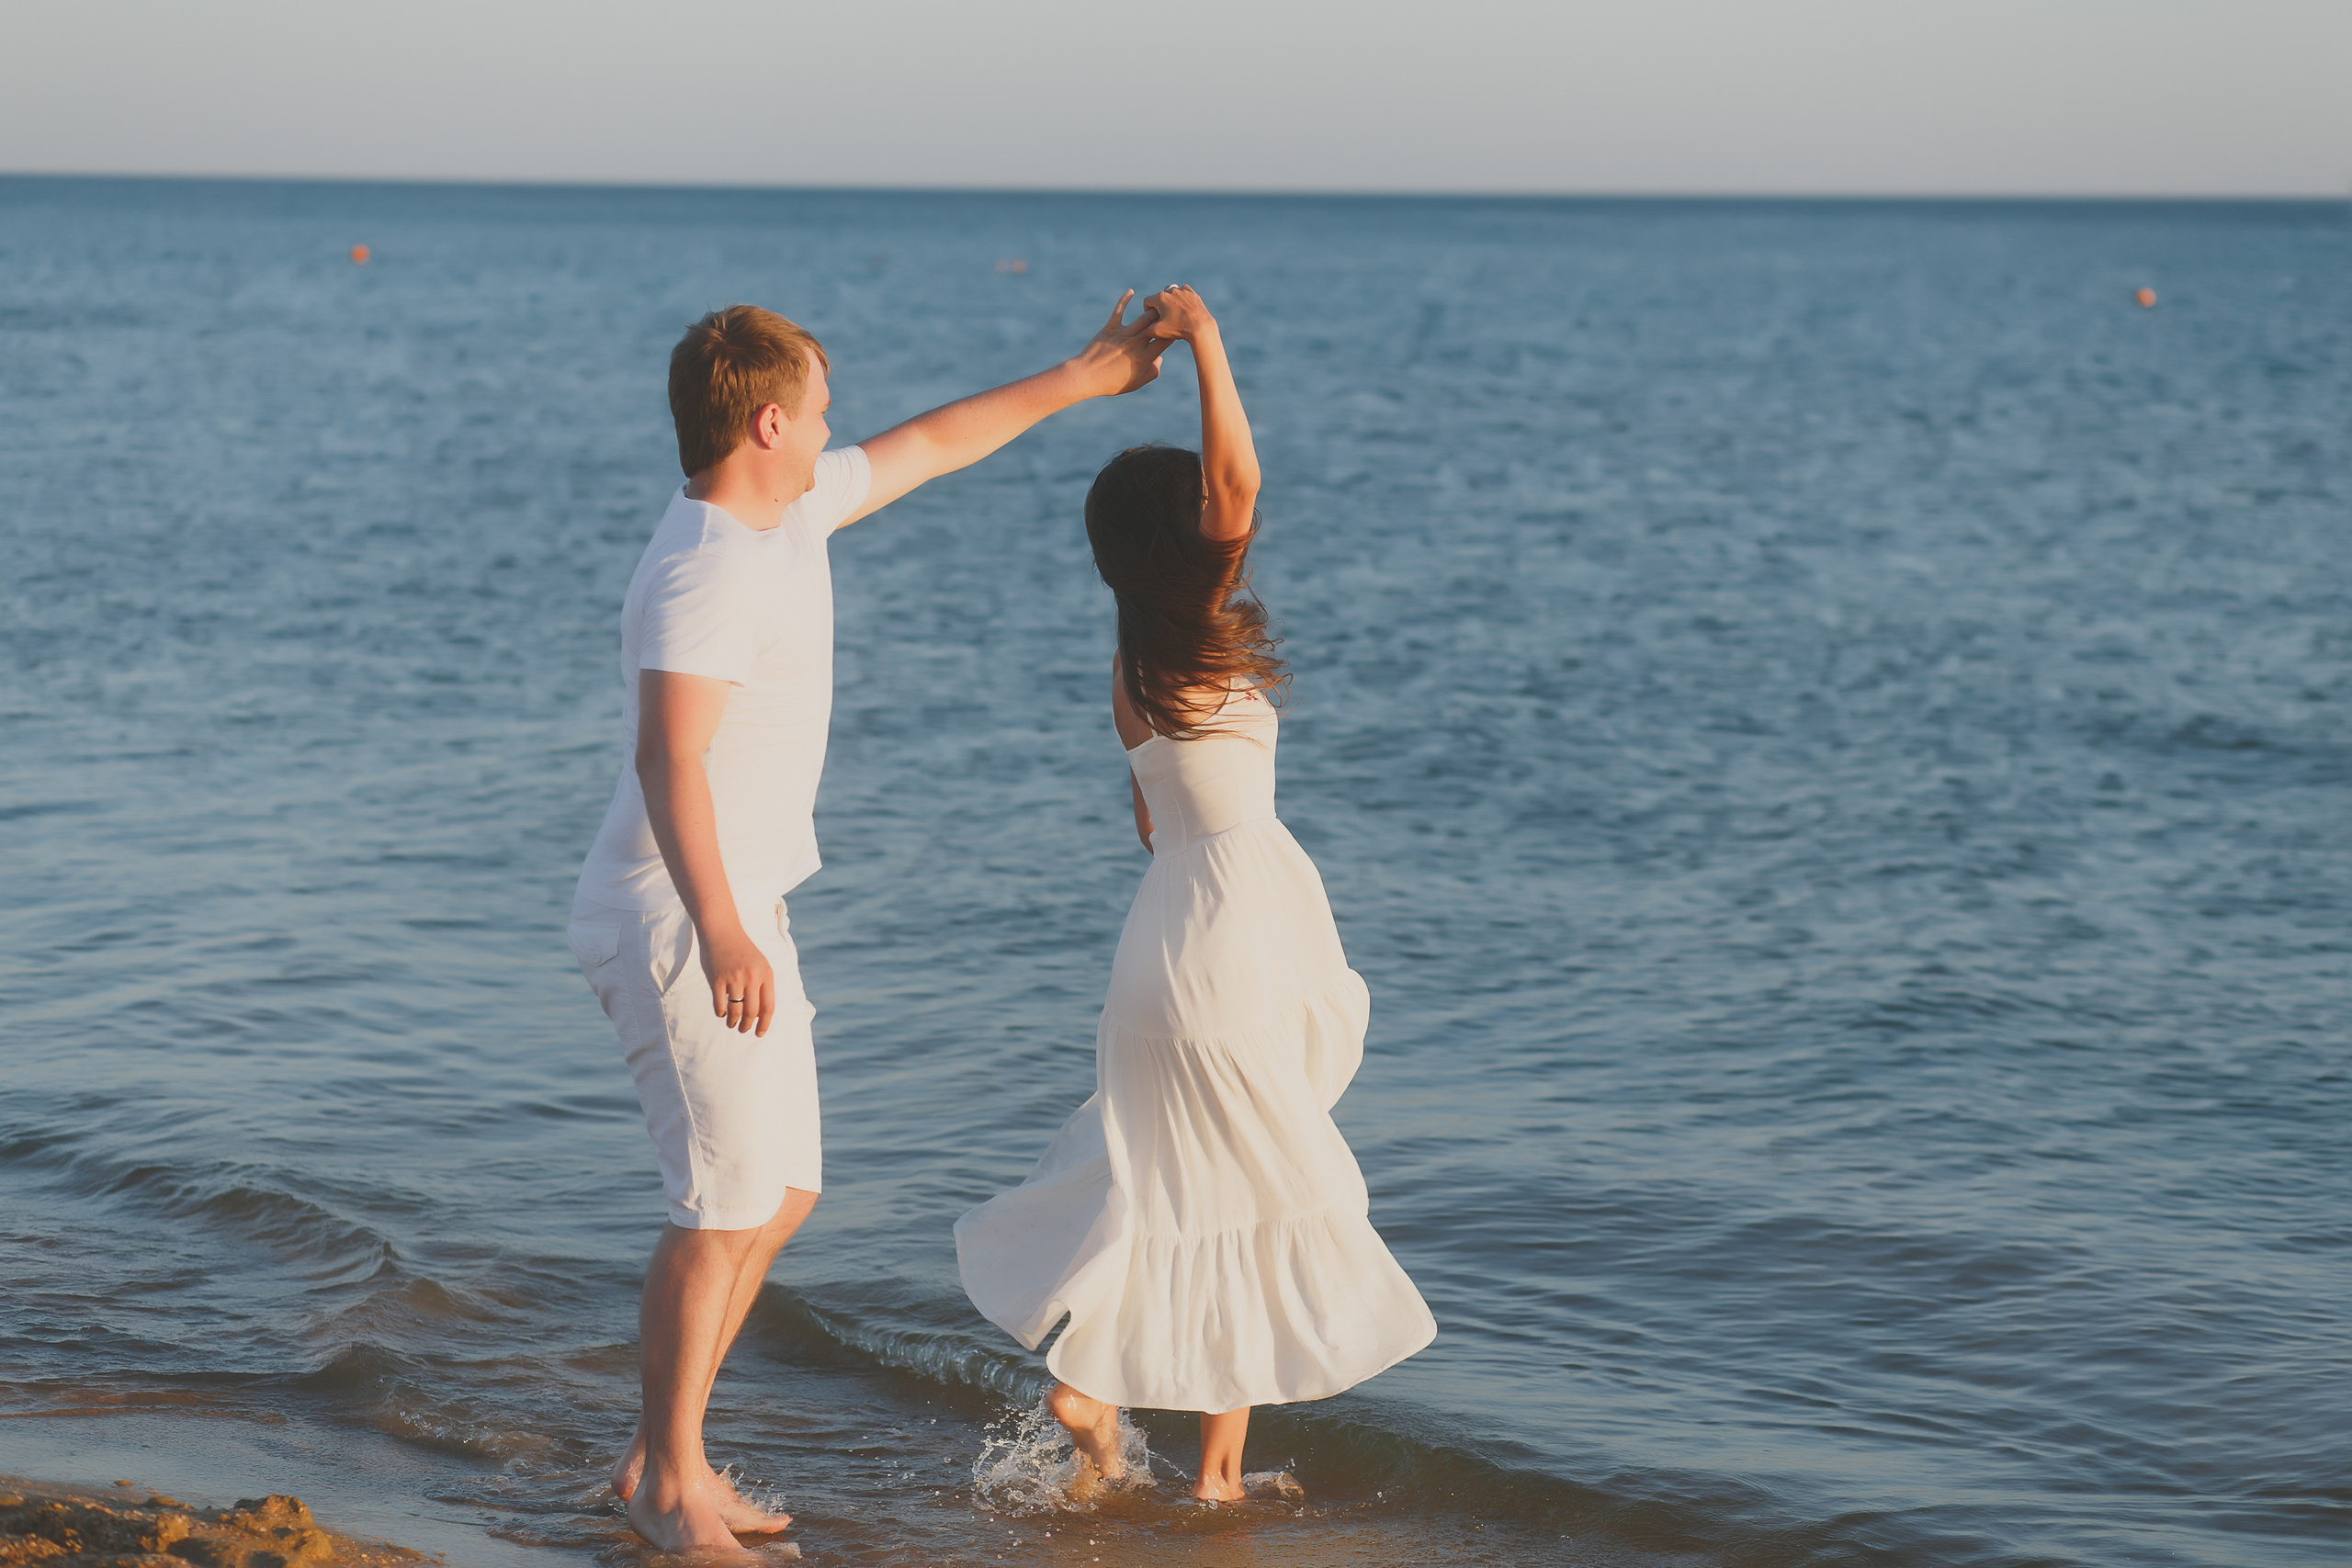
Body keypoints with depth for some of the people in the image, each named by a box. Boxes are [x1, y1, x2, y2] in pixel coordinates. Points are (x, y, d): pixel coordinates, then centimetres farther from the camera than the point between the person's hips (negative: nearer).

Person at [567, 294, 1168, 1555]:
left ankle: (662, 1458, 19)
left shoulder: (791, 508, 8)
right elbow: (668, 758, -33)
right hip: (675, 924, -10)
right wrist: (719, 931, -43)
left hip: (743, 917, 10)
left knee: (779, 1193, 12)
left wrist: (1077, 381, 29)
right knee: (730, 1197, -10)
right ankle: (670, 1480, 2)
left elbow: (930, 445, 23)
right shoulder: (705, 576, -22)